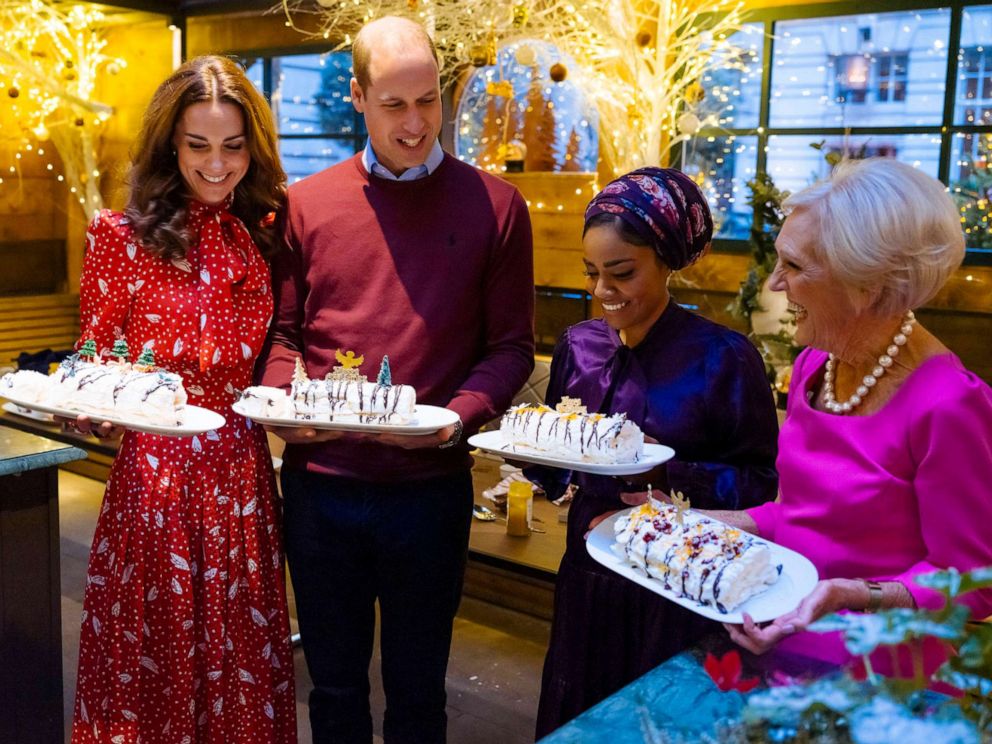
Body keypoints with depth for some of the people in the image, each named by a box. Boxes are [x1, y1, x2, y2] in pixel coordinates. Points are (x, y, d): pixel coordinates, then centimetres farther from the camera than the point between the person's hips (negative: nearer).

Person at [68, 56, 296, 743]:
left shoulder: (263, 239, 7)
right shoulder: (122, 235, -3)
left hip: (243, 479, 3)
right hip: (154, 477, -3)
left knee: (243, 665, 12)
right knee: (154, 664, 9)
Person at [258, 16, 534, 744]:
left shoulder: (493, 204, -1)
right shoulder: (306, 204, 4)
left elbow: (511, 344, -1)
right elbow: (281, 332, 8)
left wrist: (460, 414, -18)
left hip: (430, 487, -1)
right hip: (320, 484, 2)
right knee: (334, 684, 19)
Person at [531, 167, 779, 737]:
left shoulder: (724, 358, -14)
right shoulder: (579, 345, 2)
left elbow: (761, 483, -13)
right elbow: (555, 474, 9)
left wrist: (668, 474, -26)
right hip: (589, 578, 5)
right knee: (574, 725, 20)